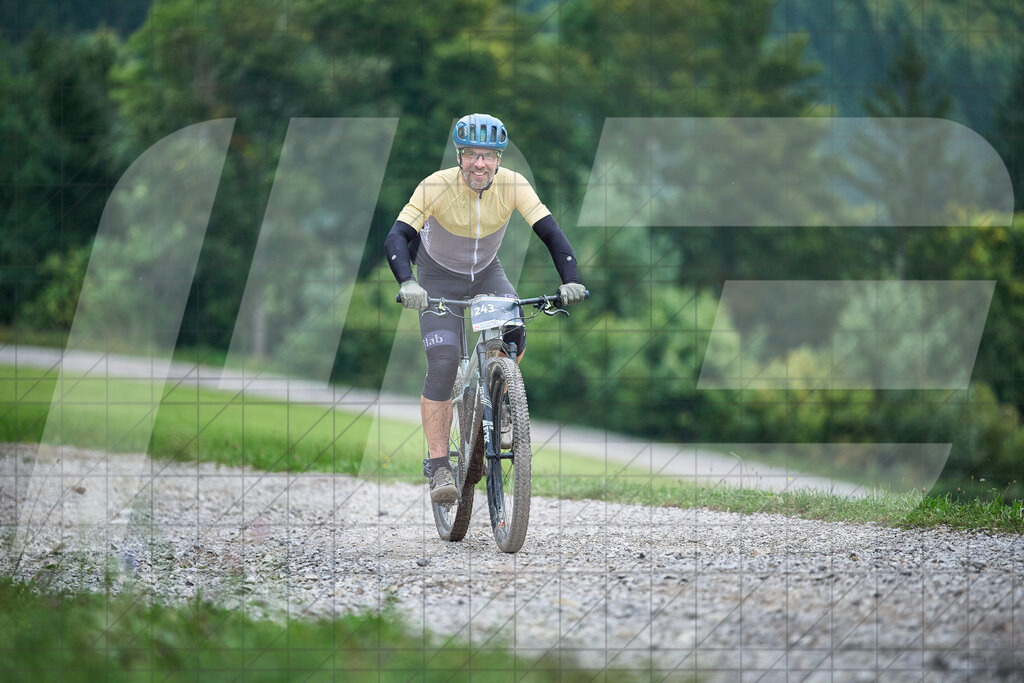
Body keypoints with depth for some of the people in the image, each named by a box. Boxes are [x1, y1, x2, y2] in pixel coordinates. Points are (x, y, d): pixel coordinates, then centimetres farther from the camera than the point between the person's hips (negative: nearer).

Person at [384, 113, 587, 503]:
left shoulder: (512, 185, -22)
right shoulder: (436, 187, -29)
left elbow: (551, 234, -24)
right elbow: (396, 239, -35)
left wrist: (570, 280, -40)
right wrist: (406, 284, -53)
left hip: (487, 273, 3)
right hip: (439, 279, -2)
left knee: (515, 335, -24)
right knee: (443, 363, -18)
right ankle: (437, 465, -14)